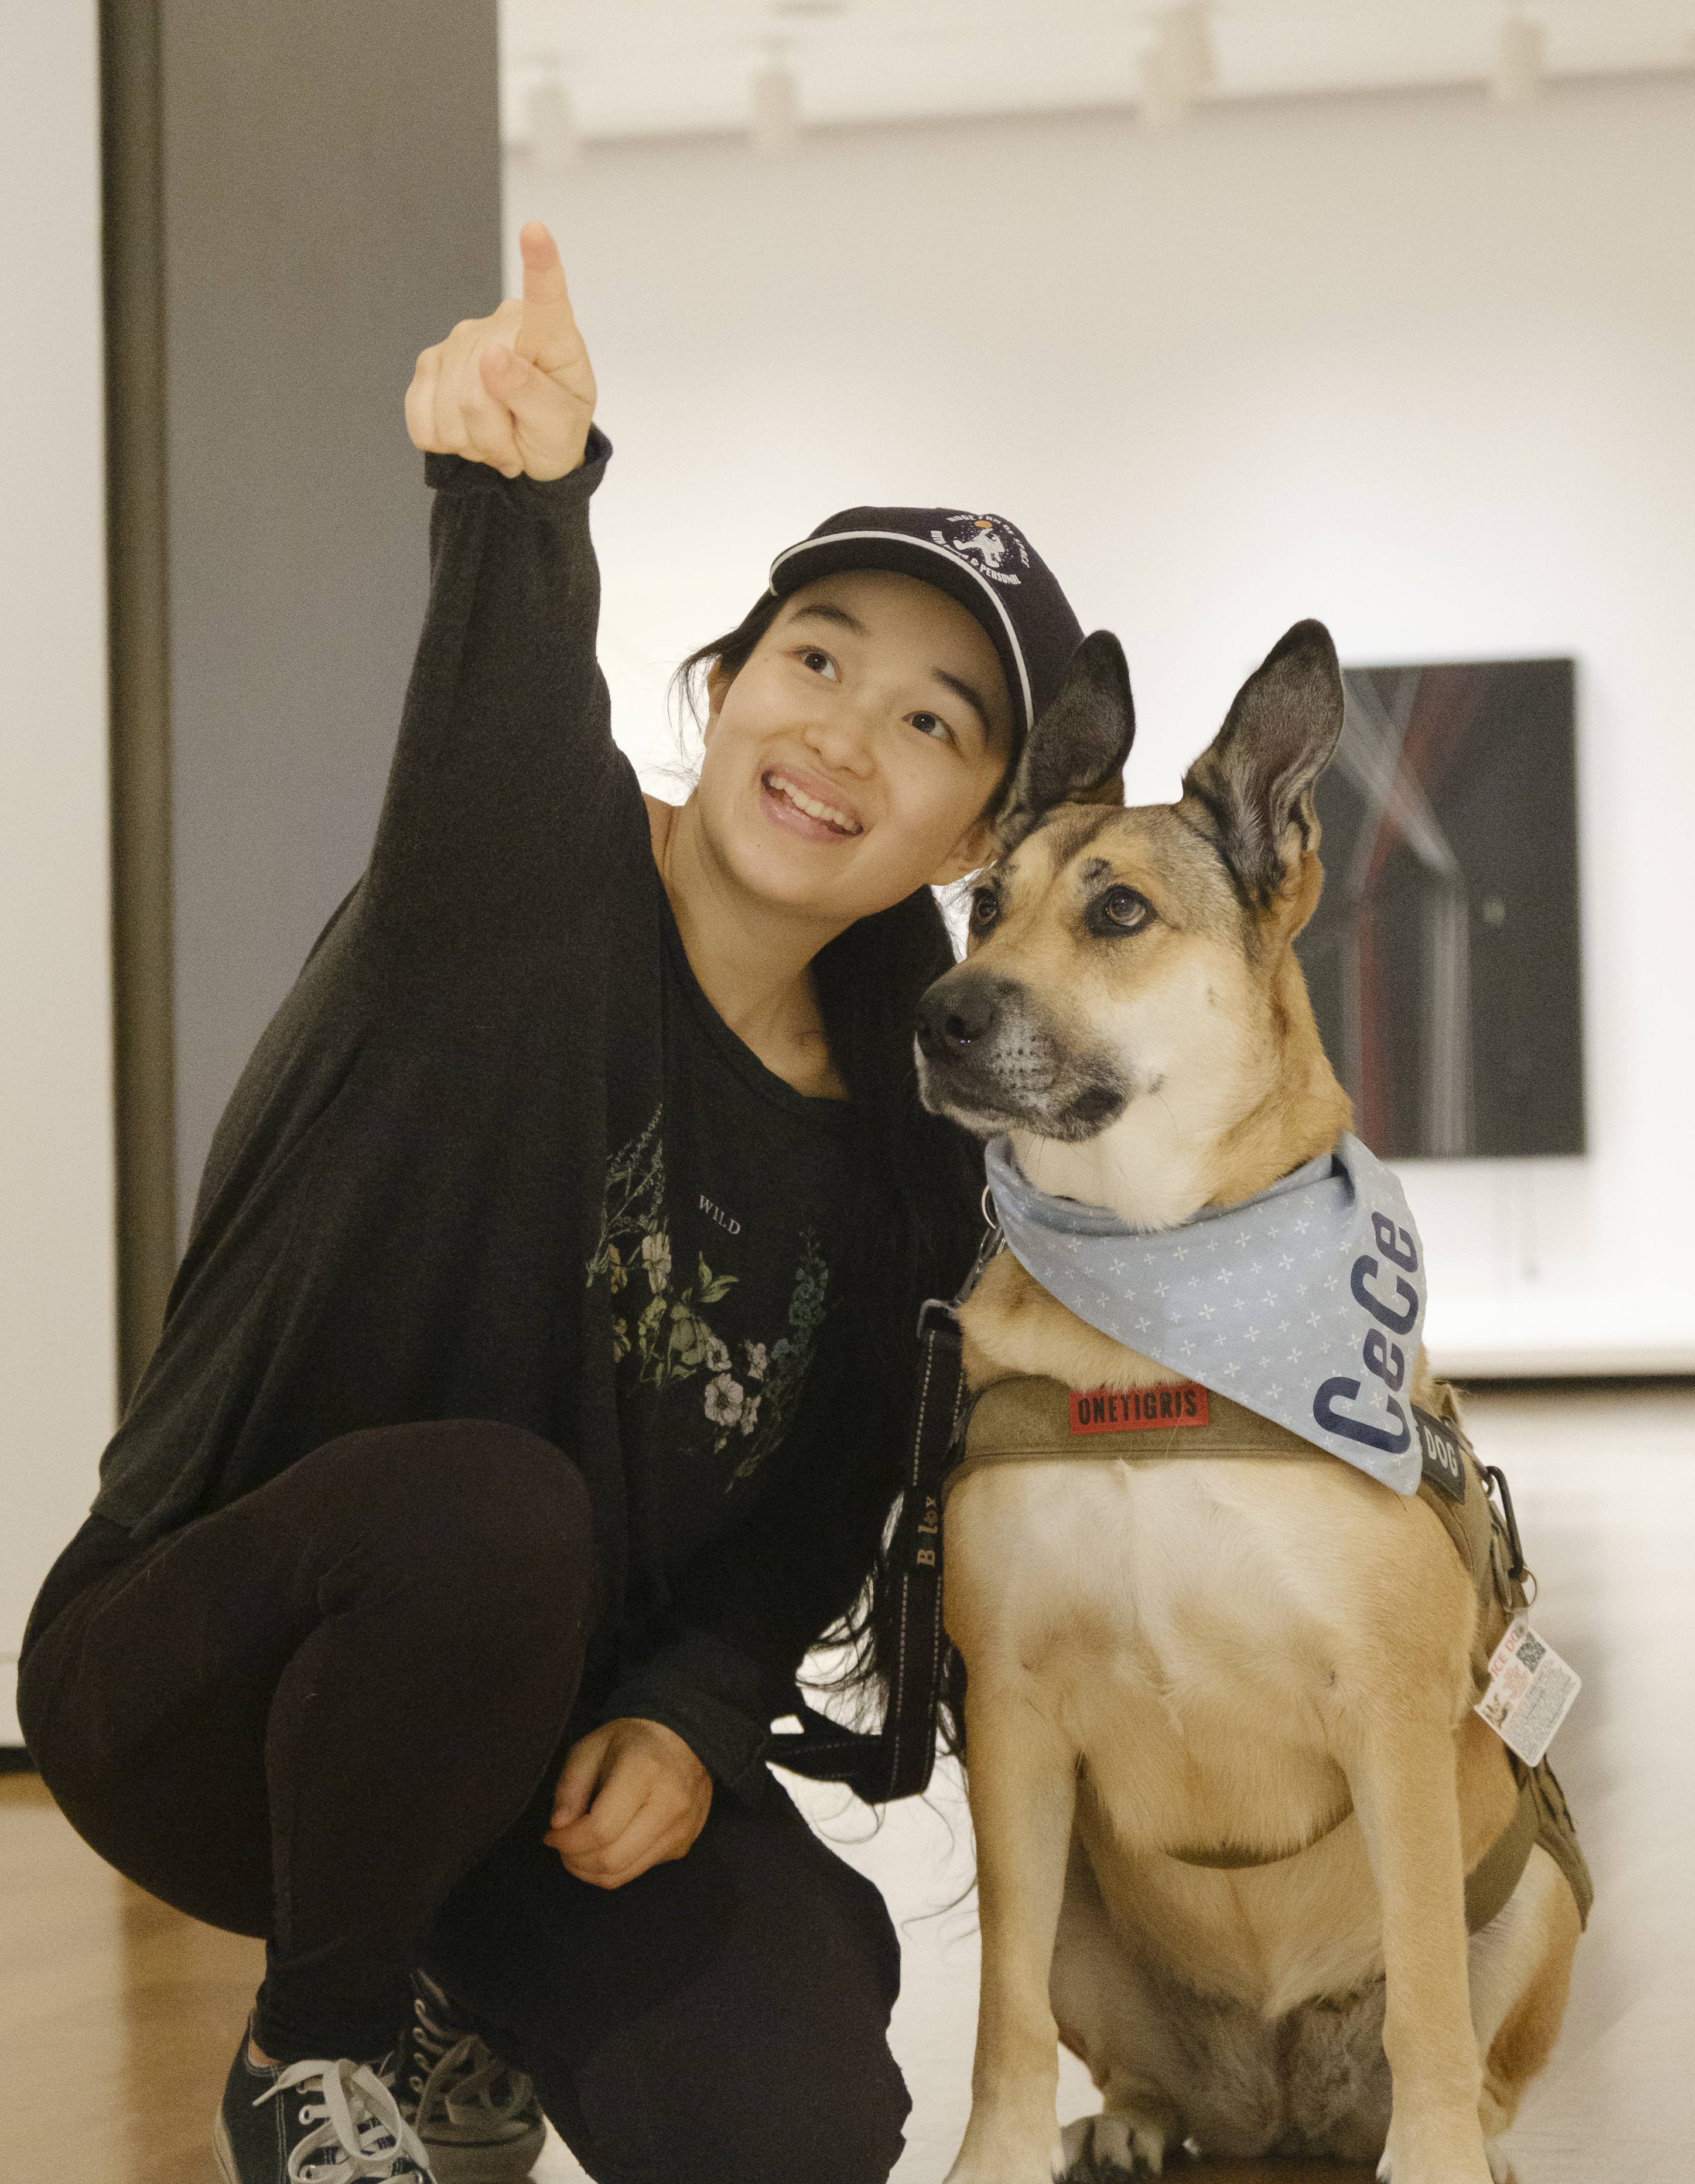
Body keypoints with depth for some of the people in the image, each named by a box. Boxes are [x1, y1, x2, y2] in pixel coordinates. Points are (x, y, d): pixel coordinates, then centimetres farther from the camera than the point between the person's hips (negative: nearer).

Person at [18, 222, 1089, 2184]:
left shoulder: (897, 1156, 2)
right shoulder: (529, 889, -13)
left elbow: (804, 1541, 5)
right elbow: (500, 723, -37)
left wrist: (691, 1723, -15)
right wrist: (521, 496, -59)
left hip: (554, 1742, 5)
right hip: (199, 1698, -4)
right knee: (484, 1502, -38)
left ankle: (465, 1997, 17)